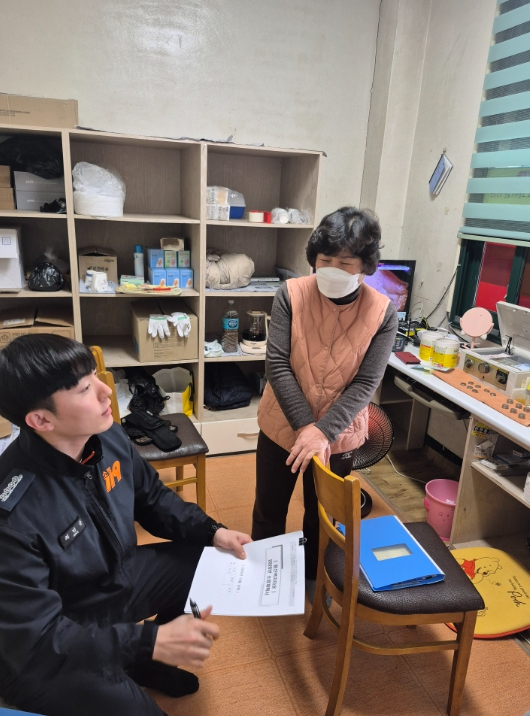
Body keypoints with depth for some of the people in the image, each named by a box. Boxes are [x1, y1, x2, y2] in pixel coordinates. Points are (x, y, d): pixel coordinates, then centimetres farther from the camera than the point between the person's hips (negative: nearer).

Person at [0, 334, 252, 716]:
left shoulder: (108, 437, -14)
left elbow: (153, 497, 3)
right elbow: (36, 639, -28)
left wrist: (212, 531, -10)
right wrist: (149, 641, -32)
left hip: (116, 577, 7)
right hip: (49, 650, -6)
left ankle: (145, 664, 25)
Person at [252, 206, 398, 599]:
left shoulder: (383, 312, -15)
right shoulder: (291, 294, -15)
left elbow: (365, 384, -16)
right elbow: (276, 365, -17)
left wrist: (322, 432, -24)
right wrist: (305, 426, -22)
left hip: (338, 437, 0)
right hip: (281, 426, 0)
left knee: (321, 518, 21)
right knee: (268, 512, 19)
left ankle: (312, 578, 50)